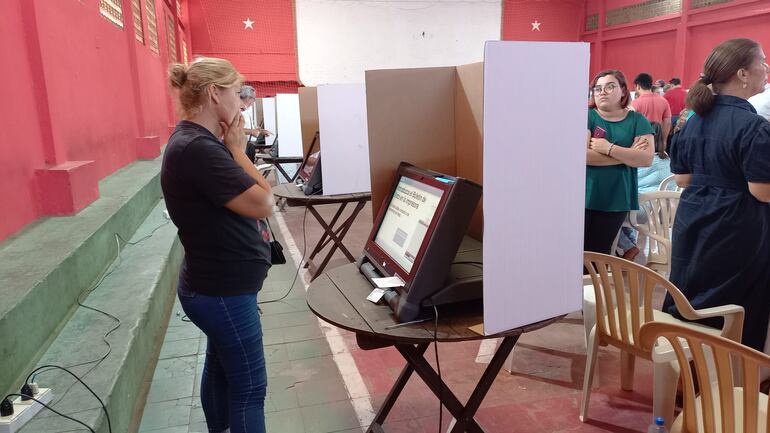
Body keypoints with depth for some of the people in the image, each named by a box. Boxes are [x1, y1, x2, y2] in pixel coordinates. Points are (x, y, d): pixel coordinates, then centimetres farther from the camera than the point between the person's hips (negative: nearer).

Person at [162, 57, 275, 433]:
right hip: (223, 291, -10)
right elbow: (263, 203, -23)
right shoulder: (197, 148, -27)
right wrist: (236, 149, -16)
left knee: (220, 368, 26)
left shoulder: (196, 141, 6)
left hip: (216, 284, 10)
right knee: (249, 386, 4)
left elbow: (238, 194, 12)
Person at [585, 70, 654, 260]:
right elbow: (583, 155, -15)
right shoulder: (587, 116, -1)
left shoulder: (637, 120, 6)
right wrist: (628, 154, -11)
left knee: (598, 255, 9)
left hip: (616, 201, 2)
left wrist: (609, 149, -16)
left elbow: (647, 158, -7)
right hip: (584, 198, -2)